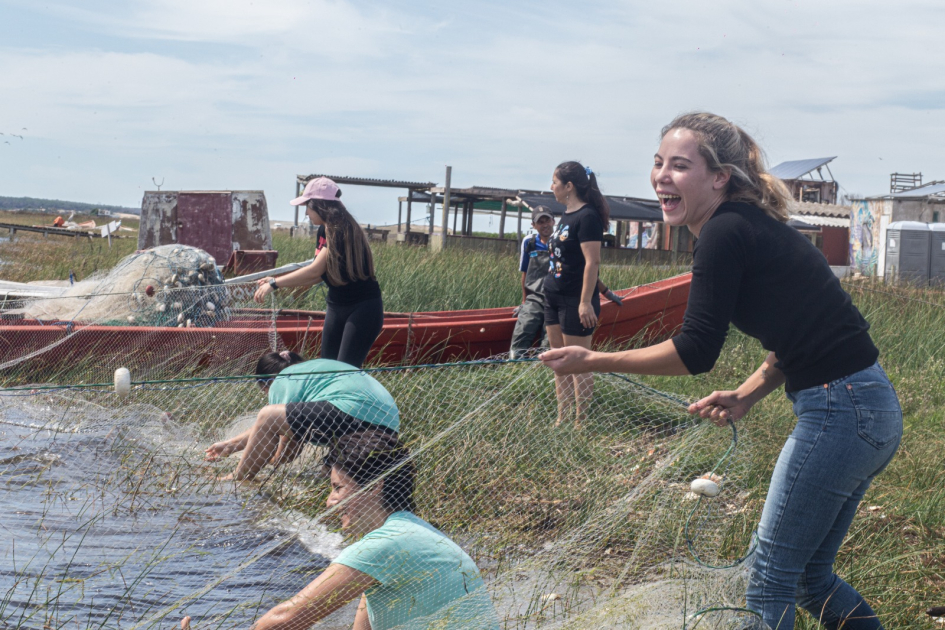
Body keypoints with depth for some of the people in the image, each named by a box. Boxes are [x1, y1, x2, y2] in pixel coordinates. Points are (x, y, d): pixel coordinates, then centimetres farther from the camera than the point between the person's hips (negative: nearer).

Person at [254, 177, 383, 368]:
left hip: (363, 309, -9)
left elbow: (315, 270, -27)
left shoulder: (344, 231, -22)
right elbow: (320, 274, 9)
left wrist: (275, 283, -22)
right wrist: (276, 282, 3)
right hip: (337, 307, 9)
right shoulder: (324, 231, 6)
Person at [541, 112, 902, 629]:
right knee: (809, 572, 19)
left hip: (840, 414, -10)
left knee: (772, 573, 3)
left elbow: (695, 351, -16)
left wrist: (594, 361, -8)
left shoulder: (725, 233, -17)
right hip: (869, 409, 10)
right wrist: (746, 396, 8)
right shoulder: (749, 225, 12)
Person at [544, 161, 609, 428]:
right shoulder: (566, 215, 14)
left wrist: (586, 302, -23)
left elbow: (592, 261, -20)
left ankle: (579, 423, 4)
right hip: (554, 297, 10)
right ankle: (562, 419, 19)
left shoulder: (588, 216, -14)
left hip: (575, 300, -10)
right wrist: (551, 289, 17)